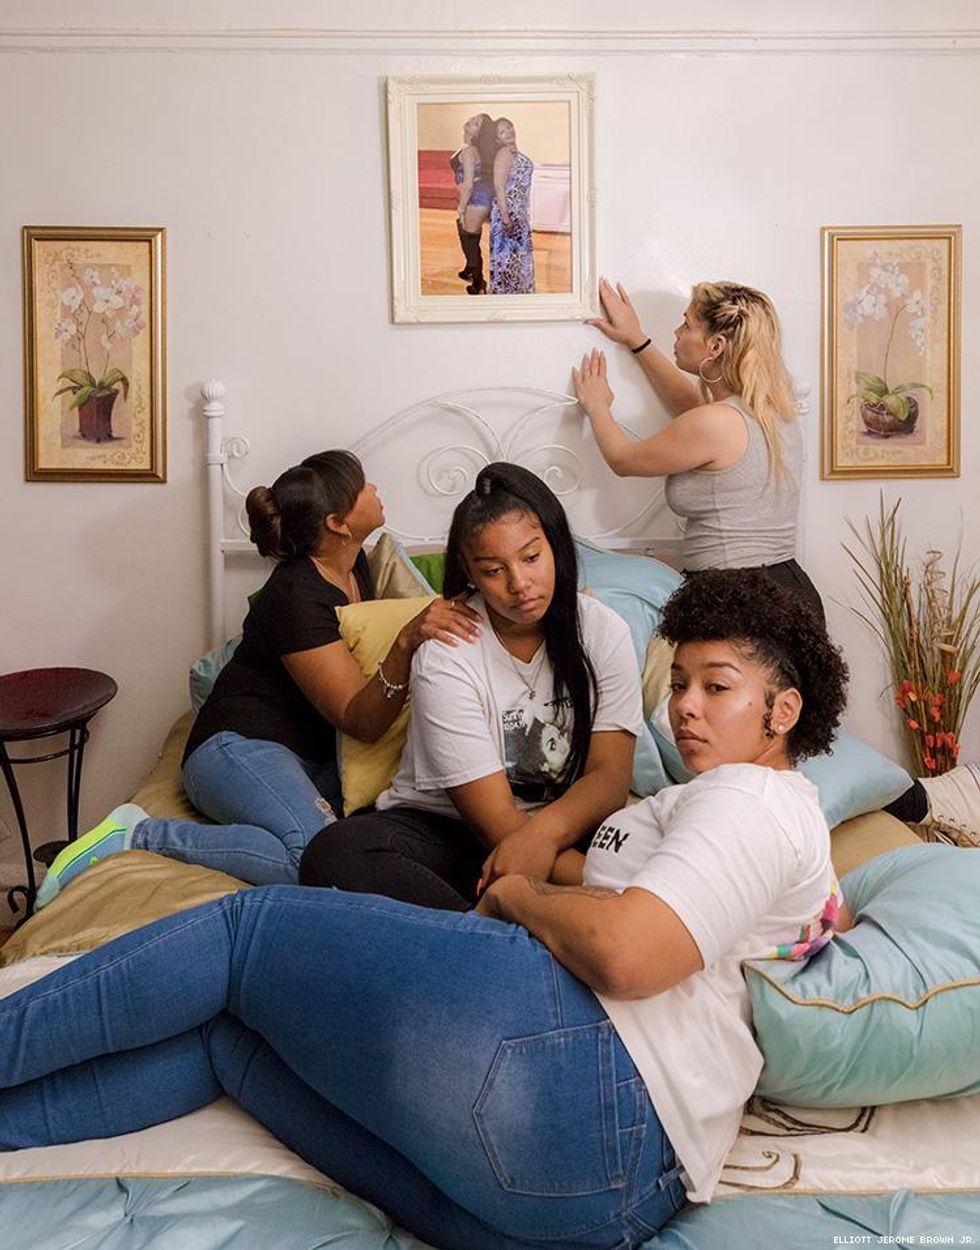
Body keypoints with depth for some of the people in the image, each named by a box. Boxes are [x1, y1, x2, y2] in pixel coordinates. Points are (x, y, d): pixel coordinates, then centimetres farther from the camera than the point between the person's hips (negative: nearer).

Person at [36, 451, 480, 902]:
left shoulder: (355, 564, 7)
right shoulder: (296, 597, -18)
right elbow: (361, 720, -21)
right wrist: (405, 643, -38)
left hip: (314, 756, 9)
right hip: (241, 745, -8)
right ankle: (139, 835, -16)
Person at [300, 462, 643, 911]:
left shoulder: (603, 631, -3)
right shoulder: (447, 654, -13)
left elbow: (611, 774, -12)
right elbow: (495, 816, -16)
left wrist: (545, 830, -34)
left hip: (565, 827, 2)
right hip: (441, 827, -1)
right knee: (334, 853, -31)